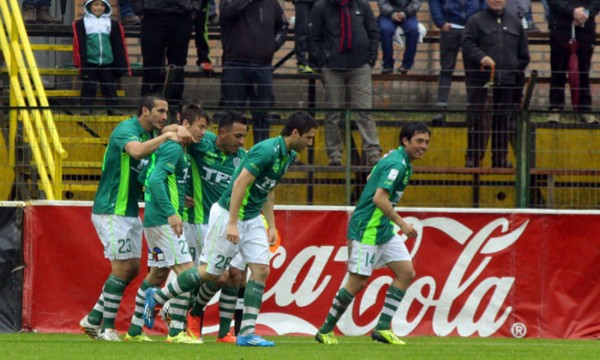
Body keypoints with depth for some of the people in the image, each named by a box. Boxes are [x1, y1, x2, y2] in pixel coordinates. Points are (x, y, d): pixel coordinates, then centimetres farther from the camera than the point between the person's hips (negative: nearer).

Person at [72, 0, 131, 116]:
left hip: (107, 62, 2)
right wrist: (81, 62, -8)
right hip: (89, 62, -2)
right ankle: (85, 108, 1)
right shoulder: (82, 23, 5)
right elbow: (80, 45, 0)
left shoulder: (112, 24, 11)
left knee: (110, 86, 2)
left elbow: (119, 46, 12)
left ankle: (112, 108, 4)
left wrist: (121, 65, 7)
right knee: (89, 87, -3)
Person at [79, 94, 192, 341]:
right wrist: (166, 136, -33)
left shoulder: (150, 134, 12)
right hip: (112, 210, -9)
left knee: (133, 268, 9)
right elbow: (136, 151, -36)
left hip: (131, 212, 9)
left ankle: (94, 319, 17)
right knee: (123, 267, -10)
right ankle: (106, 328, -2)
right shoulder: (127, 129, -17)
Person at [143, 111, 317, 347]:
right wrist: (232, 223, -28)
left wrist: (272, 226, 15)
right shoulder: (267, 151, -24)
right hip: (229, 214, -9)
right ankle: (156, 298, 18)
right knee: (210, 272, 0)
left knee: (261, 269, -3)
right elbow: (240, 183, -26)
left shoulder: (288, 155, 6)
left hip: (252, 218, 9)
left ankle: (247, 332, -2)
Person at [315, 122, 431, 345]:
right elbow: (379, 198, -29)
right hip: (367, 231, -10)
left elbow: (371, 179, 24)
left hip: (384, 229, 10)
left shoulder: (399, 160, 10)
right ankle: (325, 331, 9)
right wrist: (402, 224, -26)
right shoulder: (396, 164, -20)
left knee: (406, 273, 0)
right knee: (357, 282, -5)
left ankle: (382, 328, 2)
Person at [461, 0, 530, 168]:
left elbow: (523, 53, 18)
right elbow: (467, 44, -6)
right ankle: (473, 159, 0)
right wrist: (481, 57, -22)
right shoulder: (476, 21, 4)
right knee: (478, 120, -5)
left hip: (507, 81, 3)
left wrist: (519, 70, 10)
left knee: (504, 121, 5)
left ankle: (500, 159, 12)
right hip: (480, 80, -3)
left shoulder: (515, 23, 14)